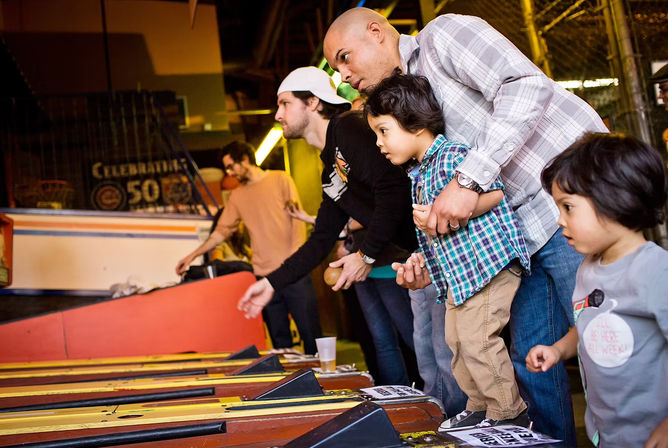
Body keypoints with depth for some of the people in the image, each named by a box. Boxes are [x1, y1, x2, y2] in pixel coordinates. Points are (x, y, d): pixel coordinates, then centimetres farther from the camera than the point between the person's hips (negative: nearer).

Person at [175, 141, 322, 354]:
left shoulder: (280, 179, 3)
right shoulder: (237, 196, 15)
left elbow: (298, 218, -3)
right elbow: (221, 231, 20)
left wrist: (295, 257, -12)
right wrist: (193, 255, 16)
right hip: (265, 276, 4)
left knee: (310, 331, -2)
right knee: (279, 337, 4)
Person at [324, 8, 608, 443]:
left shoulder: (442, 34, -4)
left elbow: (527, 85, -22)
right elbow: (458, 207, 19)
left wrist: (468, 179, -25)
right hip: (529, 228, 9)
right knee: (530, 358, 10)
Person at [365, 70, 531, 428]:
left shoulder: (452, 156, -15)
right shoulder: (418, 174, 16)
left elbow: (493, 194, -23)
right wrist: (425, 264, 17)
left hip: (485, 263, -11)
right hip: (454, 273, 11)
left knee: (476, 337, -10)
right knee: (456, 340, 14)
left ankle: (509, 414, 5)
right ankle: (479, 407, 28)